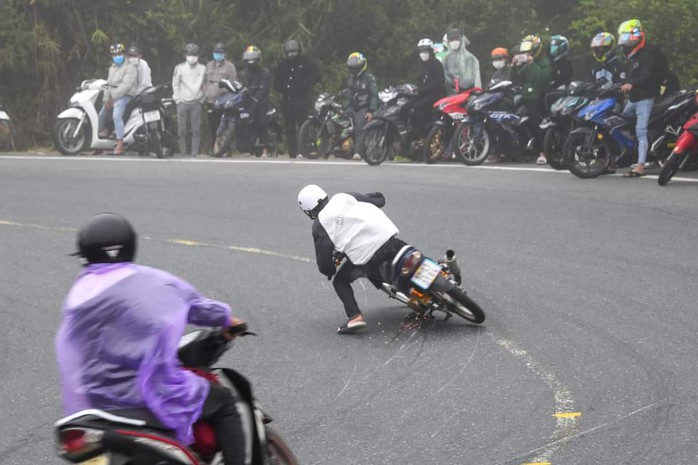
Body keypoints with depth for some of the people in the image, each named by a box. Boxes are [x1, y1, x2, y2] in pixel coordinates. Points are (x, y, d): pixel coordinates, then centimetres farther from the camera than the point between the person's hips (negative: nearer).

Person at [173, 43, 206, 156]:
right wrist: (178, 98, 2)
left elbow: (204, 85, 11)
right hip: (182, 103, 0)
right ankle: (183, 153, 6)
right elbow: (175, 84, 7)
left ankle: (194, 153, 1)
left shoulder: (202, 68, 4)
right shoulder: (180, 68, 1)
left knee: (196, 130, -2)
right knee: (182, 130, 0)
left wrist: (202, 98, 5)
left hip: (196, 103, 1)